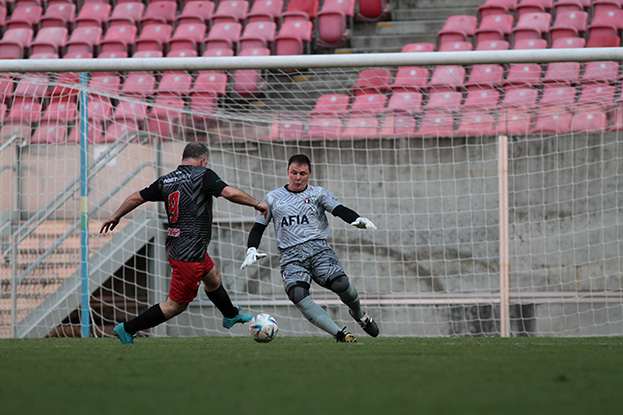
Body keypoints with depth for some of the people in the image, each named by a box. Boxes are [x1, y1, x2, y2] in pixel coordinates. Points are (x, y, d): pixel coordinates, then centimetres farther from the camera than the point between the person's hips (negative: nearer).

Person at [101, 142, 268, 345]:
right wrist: (257, 204, -9)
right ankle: (128, 329, -1)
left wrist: (116, 216, 25)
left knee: (213, 277, 32)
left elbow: (137, 197, 11)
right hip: (189, 254, -9)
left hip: (174, 247, 9)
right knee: (176, 305, -1)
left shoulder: (166, 181, 5)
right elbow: (231, 193, -23)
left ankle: (231, 316, 53)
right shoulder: (203, 175, -14)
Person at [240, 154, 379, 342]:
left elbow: (339, 210, 0)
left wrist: (357, 220, -22)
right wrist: (251, 250, 3)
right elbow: (258, 228, 22)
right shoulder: (273, 198, 18)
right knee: (297, 295, -30)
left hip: (318, 249, 0)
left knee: (341, 284, -25)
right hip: (290, 256, 0)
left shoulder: (318, 194, 14)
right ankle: (338, 333, -32)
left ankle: (358, 314, 11)